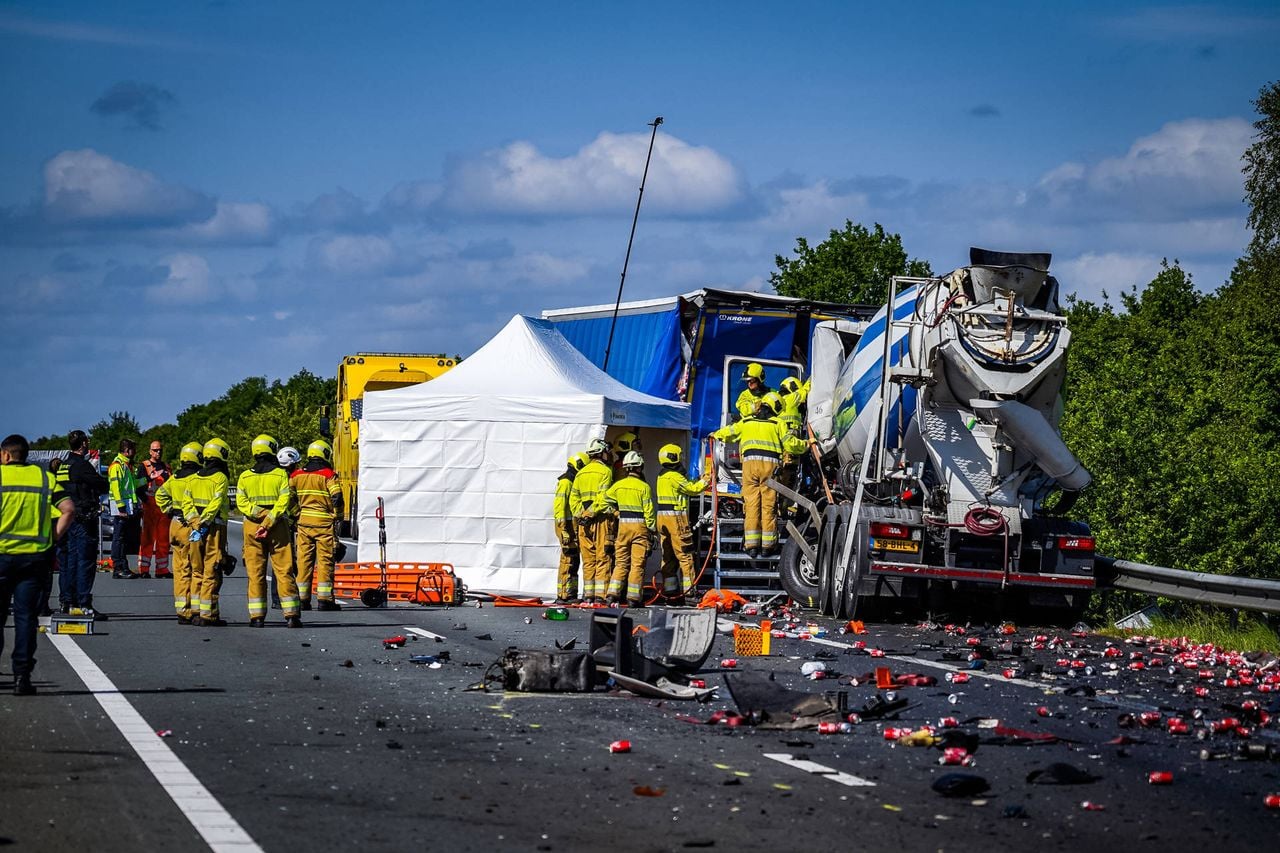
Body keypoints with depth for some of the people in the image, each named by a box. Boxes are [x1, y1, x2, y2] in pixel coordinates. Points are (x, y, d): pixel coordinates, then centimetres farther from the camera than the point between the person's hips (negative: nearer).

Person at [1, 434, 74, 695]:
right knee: (26, 615, 5)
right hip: (36, 554, 2)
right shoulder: (45, 477, 6)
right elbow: (68, 508, -3)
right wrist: (54, 538, 2)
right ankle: (22, 676, 1)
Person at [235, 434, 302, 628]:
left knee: (255, 572, 5)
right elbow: (284, 500, -11)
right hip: (278, 527, -1)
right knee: (284, 570, 2)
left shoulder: (245, 476, 4)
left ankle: (257, 616, 2)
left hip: (252, 527, 1)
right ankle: (291, 615, -2)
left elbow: (241, 502, -5)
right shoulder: (280, 474, -1)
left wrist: (257, 513, -11)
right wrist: (270, 521, -14)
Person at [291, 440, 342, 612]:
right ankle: (324, 599, -2)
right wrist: (338, 517, -1)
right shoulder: (328, 475, -9)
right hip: (324, 523, -4)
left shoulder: (297, 475, 7)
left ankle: (302, 599, 8)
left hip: (304, 522, 4)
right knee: (325, 560, 0)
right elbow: (337, 497, -14)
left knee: (304, 560, 8)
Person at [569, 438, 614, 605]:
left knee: (588, 560, 9)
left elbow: (573, 499, 10)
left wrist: (578, 516, 6)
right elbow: (603, 498, -14)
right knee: (603, 558, -4)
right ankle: (600, 595, -9)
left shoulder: (581, 473, 15)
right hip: (601, 518, -5)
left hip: (583, 521, 5)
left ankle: (588, 594, 9)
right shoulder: (605, 471, -4)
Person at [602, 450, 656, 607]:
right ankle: (633, 598, 0)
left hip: (623, 525, 4)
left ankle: (612, 594, 1)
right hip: (640, 525, -4)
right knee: (637, 564, 1)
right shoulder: (644, 487, -8)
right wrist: (653, 531, -2)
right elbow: (649, 511, -9)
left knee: (621, 562, 10)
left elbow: (605, 500, 6)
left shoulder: (618, 485, 4)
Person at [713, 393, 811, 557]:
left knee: (751, 504, 0)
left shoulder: (745, 423, 17)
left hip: (750, 462, 1)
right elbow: (790, 443, 5)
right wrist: (805, 445, 23)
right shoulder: (777, 423, 10)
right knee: (769, 505, 1)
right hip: (771, 463, -1)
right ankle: (767, 544, -1)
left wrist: (715, 435, 48)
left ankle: (751, 545, -5)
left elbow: (728, 432, 28)